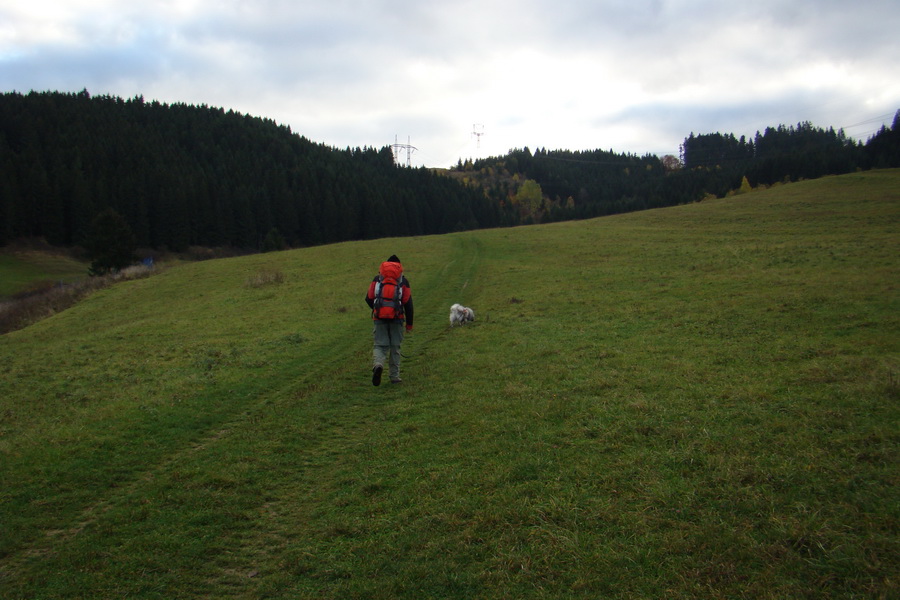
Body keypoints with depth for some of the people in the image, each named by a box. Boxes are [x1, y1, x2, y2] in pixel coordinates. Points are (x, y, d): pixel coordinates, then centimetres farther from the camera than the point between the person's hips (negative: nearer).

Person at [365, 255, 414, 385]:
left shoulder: (377, 278, 10)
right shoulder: (403, 280, 8)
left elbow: (369, 298, 7)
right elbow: (408, 303, 5)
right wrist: (409, 323, 12)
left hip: (379, 317, 0)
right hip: (397, 317, 0)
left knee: (380, 345, 5)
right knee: (395, 346, 10)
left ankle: (378, 364, -24)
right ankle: (394, 376, 12)